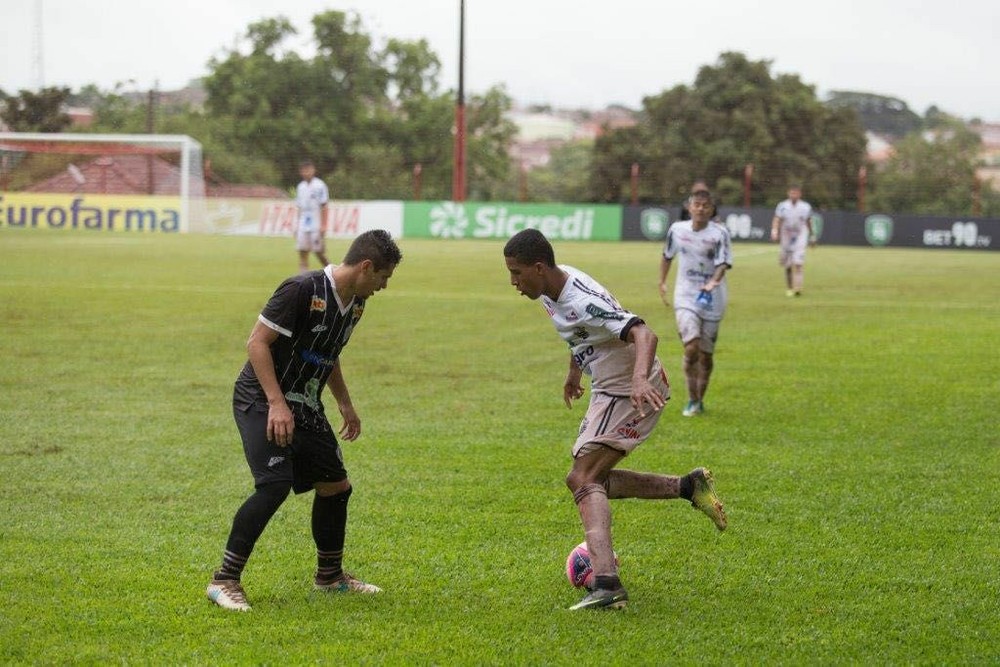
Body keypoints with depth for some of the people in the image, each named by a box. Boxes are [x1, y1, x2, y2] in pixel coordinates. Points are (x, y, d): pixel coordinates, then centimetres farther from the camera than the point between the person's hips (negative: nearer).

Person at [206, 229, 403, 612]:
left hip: (305, 408, 9)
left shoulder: (354, 304, 7)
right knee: (274, 486, -23)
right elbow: (257, 343, -20)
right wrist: (277, 404, -25)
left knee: (336, 486, 11)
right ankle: (224, 581, -15)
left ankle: (330, 576, 31)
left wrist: (345, 405, 24)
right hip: (262, 402, -9)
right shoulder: (303, 290, -21)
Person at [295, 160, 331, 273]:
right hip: (303, 227, 5)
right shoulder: (301, 187, 13)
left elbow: (324, 207, -7)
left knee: (319, 253, -2)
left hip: (316, 226, -5)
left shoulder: (320, 186, -5)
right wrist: (298, 226, 14)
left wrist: (322, 226, -13)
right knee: (302, 254, -1)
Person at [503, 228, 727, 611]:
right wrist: (574, 371, 34)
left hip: (631, 394, -10)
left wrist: (640, 379, -56)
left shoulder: (582, 302, -28)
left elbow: (643, 334, -39)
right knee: (593, 479, 17)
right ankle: (689, 487, 21)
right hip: (607, 390, 10)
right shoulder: (552, 288, 1)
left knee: (583, 479, -20)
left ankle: (606, 585, -31)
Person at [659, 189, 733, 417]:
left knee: (705, 353, 8)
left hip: (712, 298, -1)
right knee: (691, 348, -15)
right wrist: (662, 282, 17)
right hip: (685, 296, 1)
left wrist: (713, 282, -37)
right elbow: (667, 255, 17)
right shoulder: (677, 229, -1)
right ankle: (693, 400, -3)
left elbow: (723, 264, -19)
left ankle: (700, 399, 27)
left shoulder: (720, 233, -10)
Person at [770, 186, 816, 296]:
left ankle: (798, 288, -23)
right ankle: (789, 288, 22)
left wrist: (812, 237, 19)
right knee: (788, 265, 7)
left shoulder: (806, 207, 4)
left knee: (797, 263, -16)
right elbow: (777, 220, -6)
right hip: (786, 239, 1)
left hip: (800, 239, -1)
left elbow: (809, 223, 15)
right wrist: (774, 232, -22)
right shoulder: (782, 206, 0)